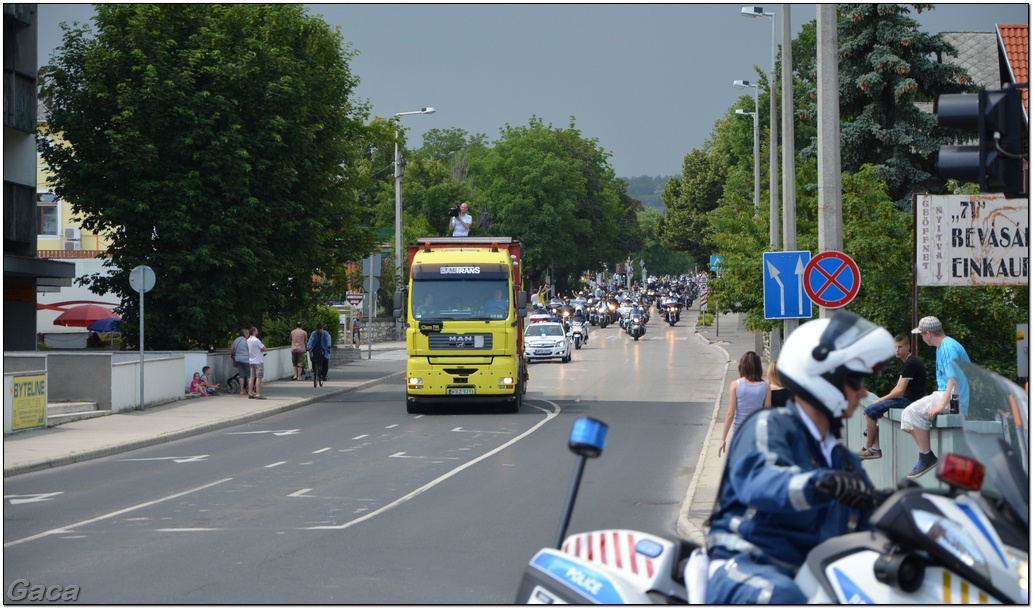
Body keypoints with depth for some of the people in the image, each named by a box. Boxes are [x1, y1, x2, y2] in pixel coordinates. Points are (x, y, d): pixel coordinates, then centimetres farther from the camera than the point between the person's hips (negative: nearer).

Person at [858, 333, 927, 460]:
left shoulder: (910, 364, -17)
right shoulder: (908, 362, 17)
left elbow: (900, 390, -19)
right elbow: (898, 388, 18)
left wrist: (882, 399, -5)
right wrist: (884, 399, 4)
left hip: (909, 401, -11)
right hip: (907, 399, 11)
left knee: (870, 411, -10)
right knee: (874, 410, 16)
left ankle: (867, 448, -2)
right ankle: (875, 448, 8)